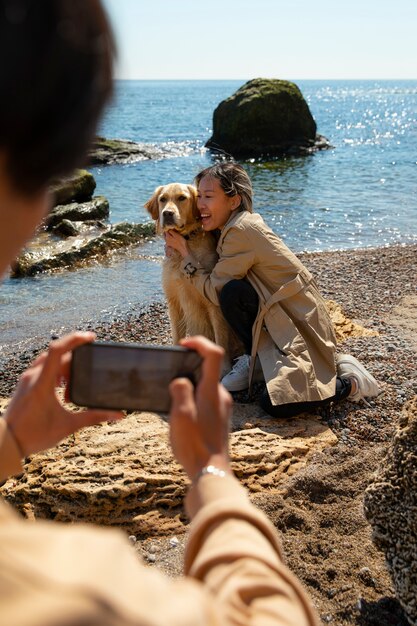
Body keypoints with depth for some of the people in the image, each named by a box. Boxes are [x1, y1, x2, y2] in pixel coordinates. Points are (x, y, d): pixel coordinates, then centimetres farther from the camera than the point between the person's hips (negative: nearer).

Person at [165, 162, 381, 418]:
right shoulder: (240, 223, 8)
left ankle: (349, 382, 0)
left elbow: (213, 291, -15)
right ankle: (254, 358, 5)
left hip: (302, 326, -9)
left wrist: (185, 253, -5)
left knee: (277, 403, -25)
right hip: (280, 317, 9)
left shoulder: (241, 231, -20)